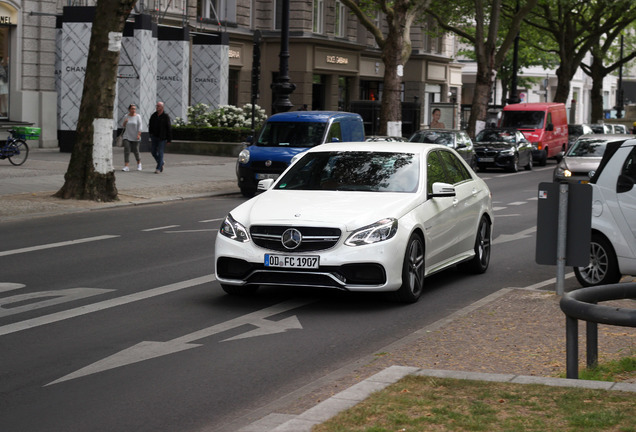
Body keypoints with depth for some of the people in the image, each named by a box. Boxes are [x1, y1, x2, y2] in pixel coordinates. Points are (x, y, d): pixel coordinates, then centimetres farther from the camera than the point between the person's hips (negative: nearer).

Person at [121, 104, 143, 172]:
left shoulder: (137, 116, -3)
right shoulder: (126, 116, 7)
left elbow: (140, 126, -7)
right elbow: (123, 126, 12)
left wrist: (139, 135, -18)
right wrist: (124, 122, -9)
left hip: (135, 137, -2)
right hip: (127, 136, 2)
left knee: (135, 150, 4)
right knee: (126, 150, -11)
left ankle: (139, 163, 31)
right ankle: (126, 166, -15)